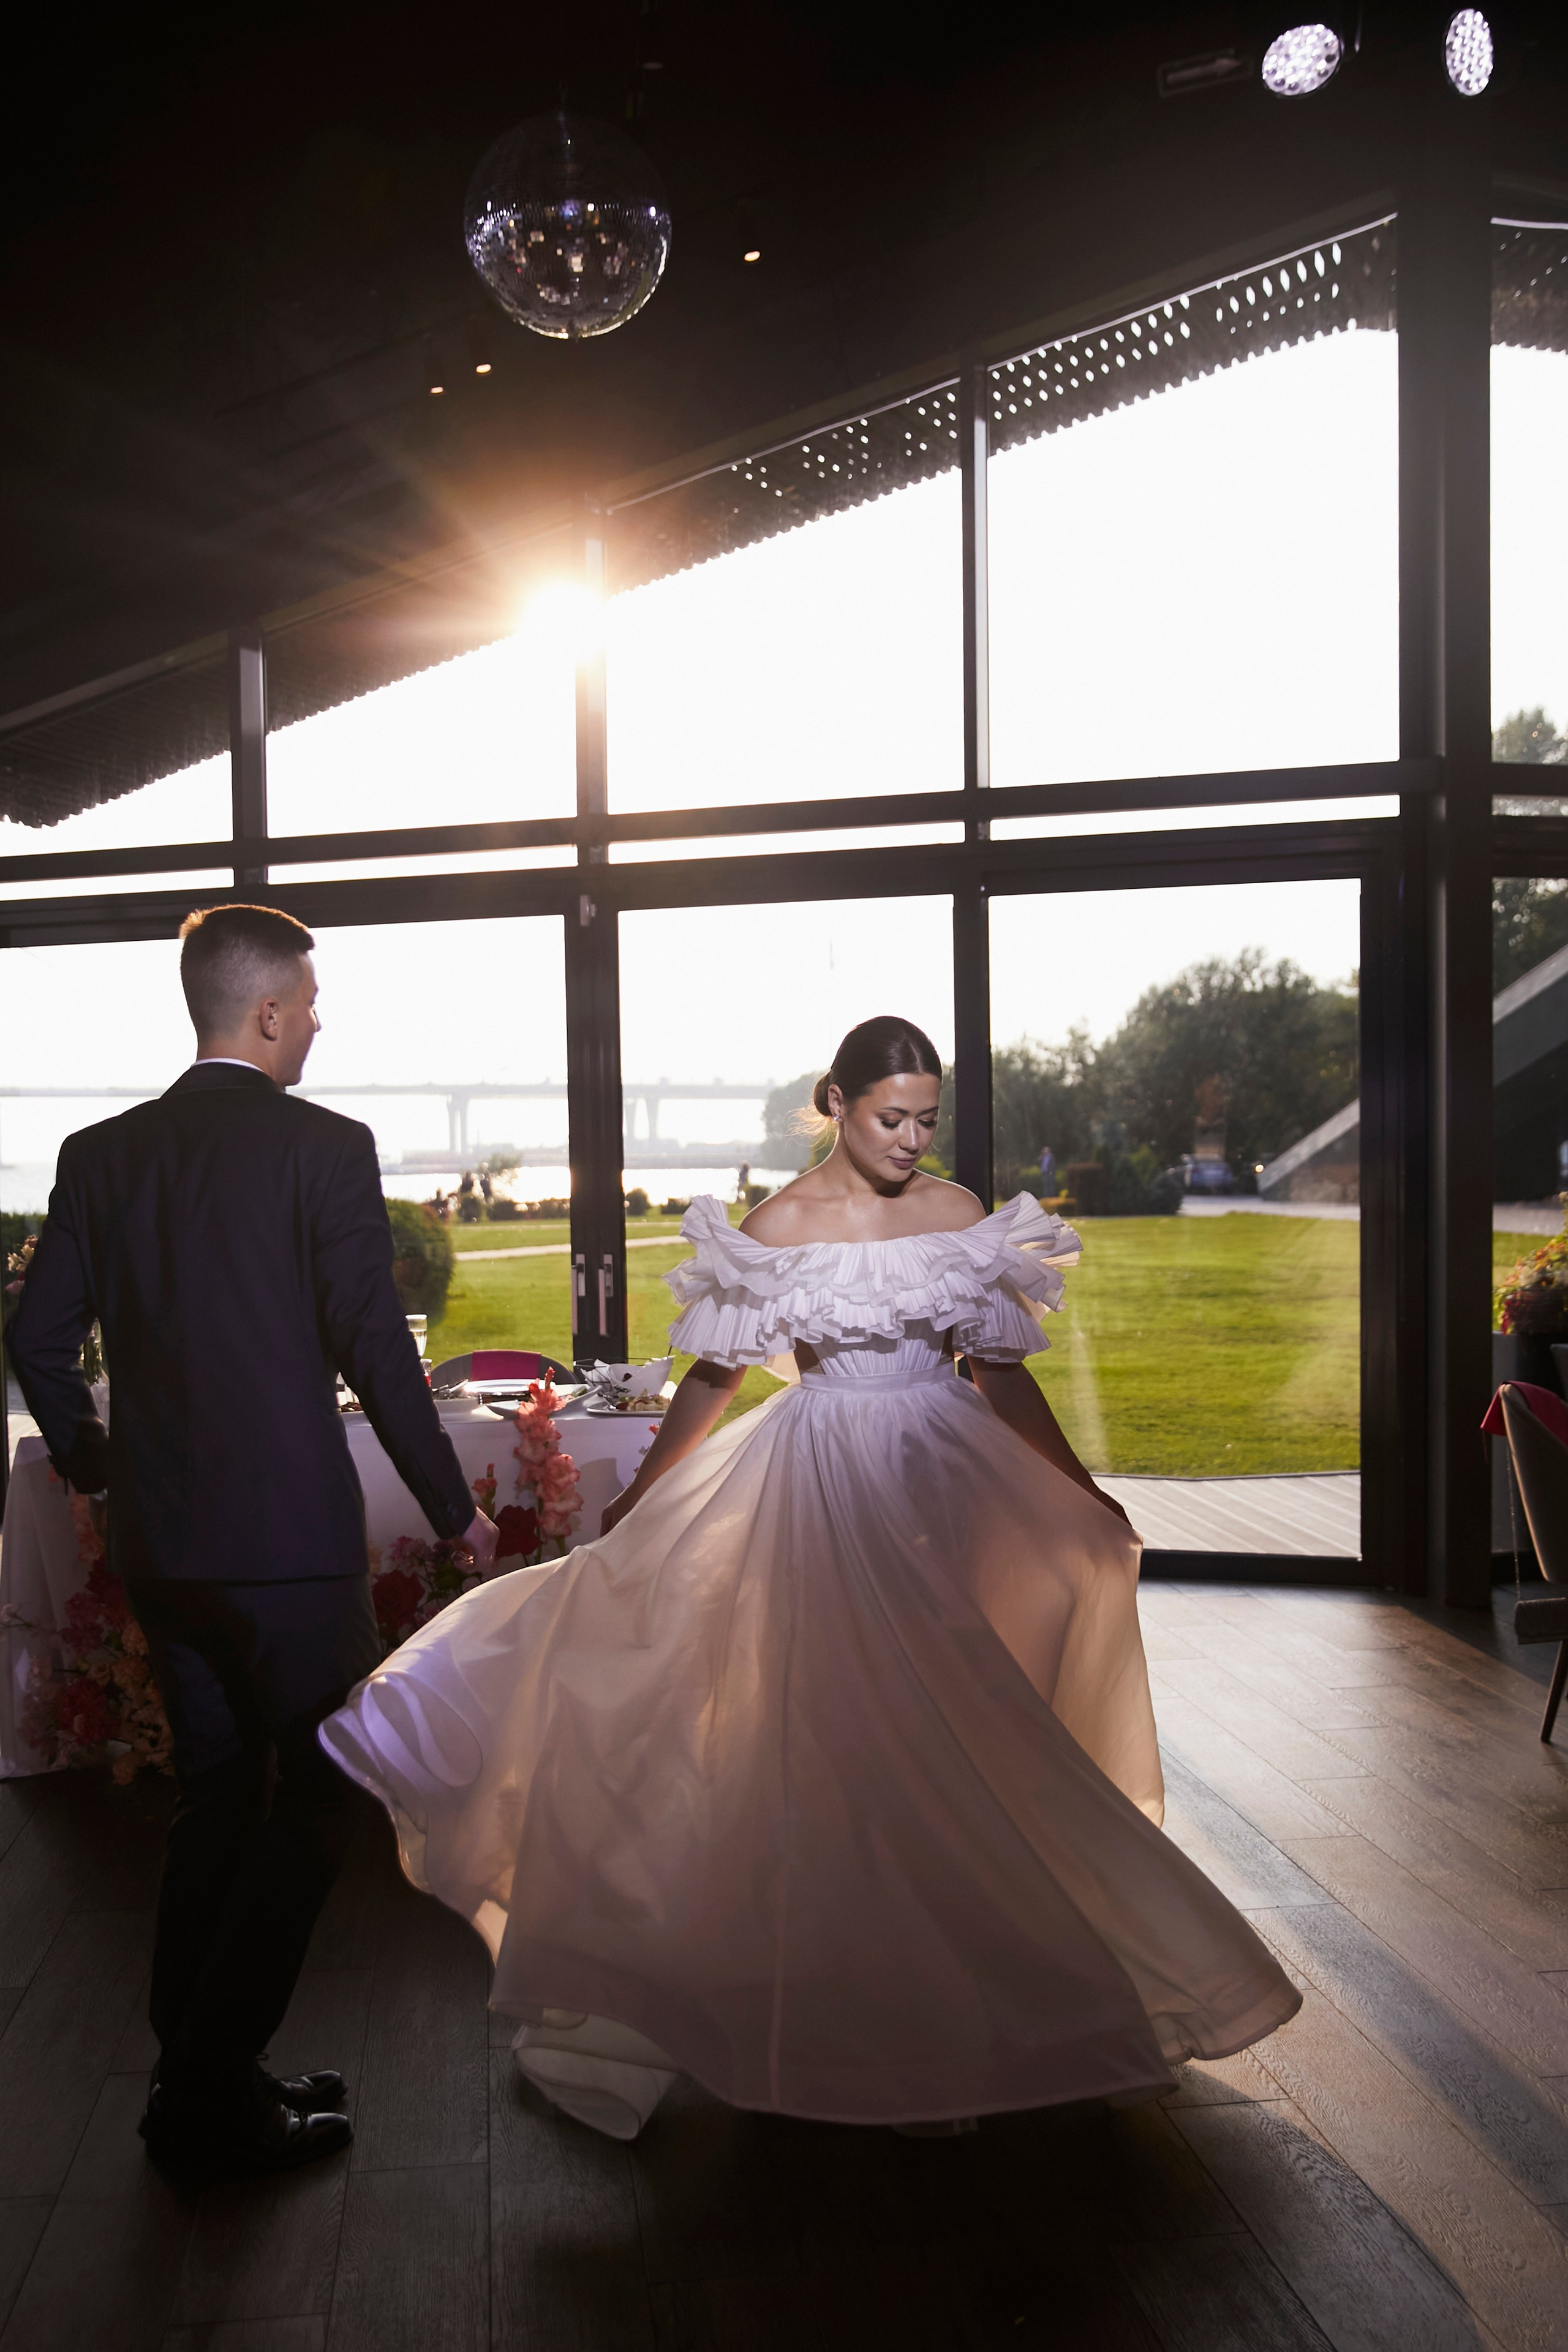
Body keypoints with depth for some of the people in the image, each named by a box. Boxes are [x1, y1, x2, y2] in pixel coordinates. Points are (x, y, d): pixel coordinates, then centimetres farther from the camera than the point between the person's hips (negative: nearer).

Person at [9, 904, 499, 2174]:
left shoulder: (102, 1153, 4)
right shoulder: (326, 1146, -12)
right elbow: (376, 1349, -13)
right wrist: (454, 1505, -2)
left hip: (157, 1533, 6)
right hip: (289, 1531, -6)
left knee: (218, 1787, 20)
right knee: (319, 1794, 9)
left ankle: (192, 2076, 29)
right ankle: (218, 2082, 12)